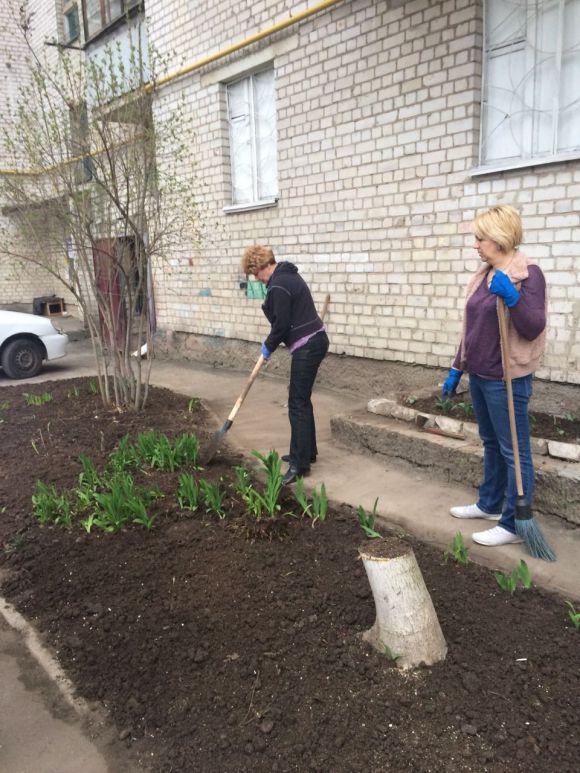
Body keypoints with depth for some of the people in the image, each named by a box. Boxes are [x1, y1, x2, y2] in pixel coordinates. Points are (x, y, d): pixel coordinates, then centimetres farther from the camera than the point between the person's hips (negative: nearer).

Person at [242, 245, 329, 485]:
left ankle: (300, 463, -1)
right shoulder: (287, 275, 15)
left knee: (298, 404, -7)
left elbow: (281, 324, -17)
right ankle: (306, 452, 28)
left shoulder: (278, 286, -16)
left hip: (307, 347, -11)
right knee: (301, 399, 17)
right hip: (313, 342, 11)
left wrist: (269, 346, 0)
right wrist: (271, 342, 19)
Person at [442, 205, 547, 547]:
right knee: (491, 443, 20)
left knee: (514, 451, 2)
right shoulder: (484, 274, 11)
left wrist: (512, 297, -33)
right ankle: (490, 504, 35)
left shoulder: (528, 273, -13)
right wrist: (457, 369, 17)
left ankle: (513, 524, 12)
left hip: (506, 378, -8)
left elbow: (534, 329, -19)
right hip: (479, 374, 8)